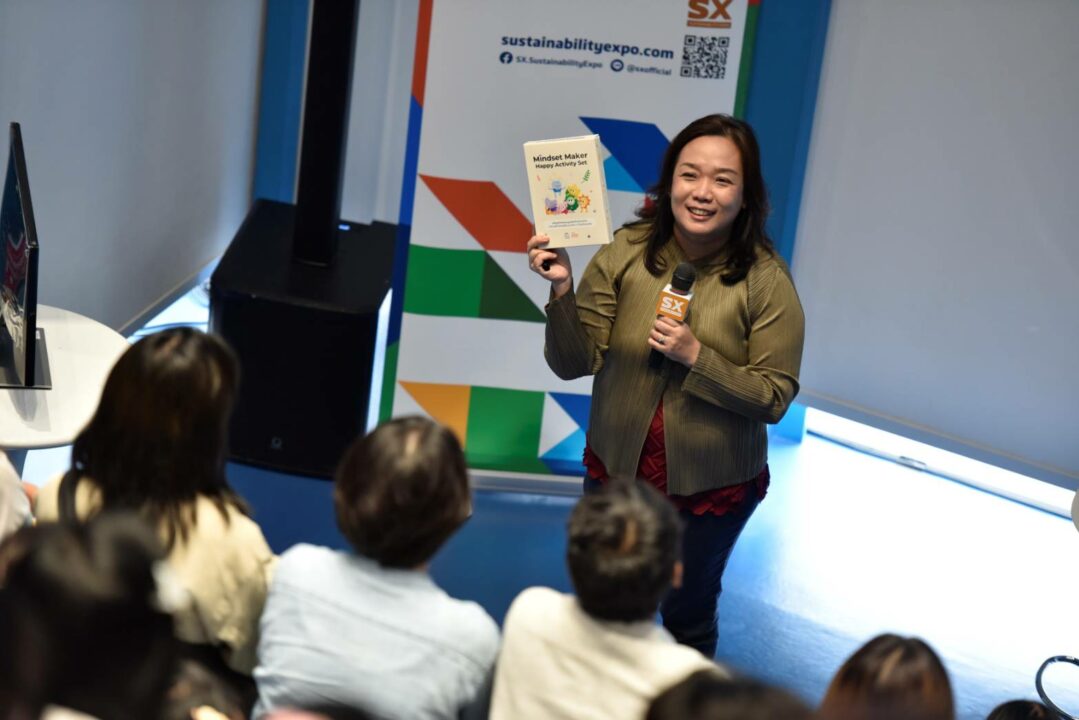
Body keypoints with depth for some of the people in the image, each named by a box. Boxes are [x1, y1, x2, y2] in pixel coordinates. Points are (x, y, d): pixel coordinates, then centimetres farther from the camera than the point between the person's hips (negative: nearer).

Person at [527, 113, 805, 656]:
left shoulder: (766, 281, -18)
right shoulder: (625, 253, -13)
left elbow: (775, 398, -15)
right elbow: (574, 364, -11)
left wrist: (696, 358, -27)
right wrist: (563, 291, -27)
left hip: (712, 487, -2)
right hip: (616, 467, 2)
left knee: (688, 620, 21)